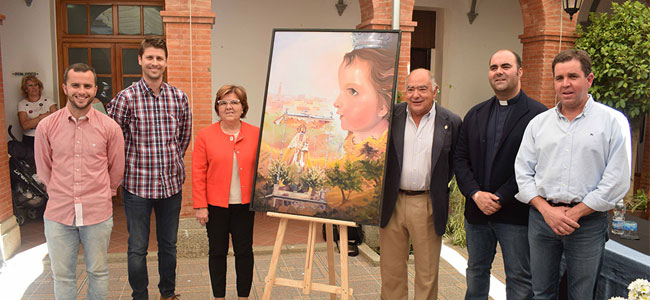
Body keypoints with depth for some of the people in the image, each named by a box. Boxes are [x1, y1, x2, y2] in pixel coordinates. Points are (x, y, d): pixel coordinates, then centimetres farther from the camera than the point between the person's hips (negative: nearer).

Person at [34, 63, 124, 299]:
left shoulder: (109, 127, -6)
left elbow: (116, 169, 6)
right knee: (62, 275, 14)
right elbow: (44, 169, 9)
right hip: (58, 214, 1)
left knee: (98, 272, 14)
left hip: (98, 214, -1)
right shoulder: (46, 126, -3)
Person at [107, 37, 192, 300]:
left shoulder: (179, 98, 1)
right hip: (137, 185, -3)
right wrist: (127, 166, 0)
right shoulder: (126, 98, -9)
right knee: (137, 248, 8)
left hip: (171, 184, 3)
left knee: (169, 244, 16)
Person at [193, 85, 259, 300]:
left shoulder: (255, 134, 1)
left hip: (245, 205, 1)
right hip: (216, 204, 0)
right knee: (217, 252, 11)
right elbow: (198, 173, -2)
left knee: (244, 251, 9)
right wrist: (200, 205, -6)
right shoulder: (205, 135, -1)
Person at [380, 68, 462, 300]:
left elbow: (456, 162, 8)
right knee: (391, 271, 13)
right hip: (392, 204, 1)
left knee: (427, 274, 12)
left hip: (428, 206, -1)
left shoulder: (450, 122, -2)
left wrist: (439, 187, 2)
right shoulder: (390, 115, 0)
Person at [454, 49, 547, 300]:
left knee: (519, 279, 7)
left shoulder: (537, 114, -7)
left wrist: (501, 199, -17)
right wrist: (475, 194, -9)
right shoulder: (475, 114, 10)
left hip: (515, 214, -5)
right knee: (476, 272, 19)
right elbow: (460, 159, 6)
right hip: (476, 211, 5)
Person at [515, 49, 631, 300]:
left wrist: (575, 212, -11)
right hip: (541, 219, 3)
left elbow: (617, 180, -8)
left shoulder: (613, 121, -2)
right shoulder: (538, 123, 8)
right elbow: (523, 171, 5)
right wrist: (546, 209, -8)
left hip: (588, 221, -3)